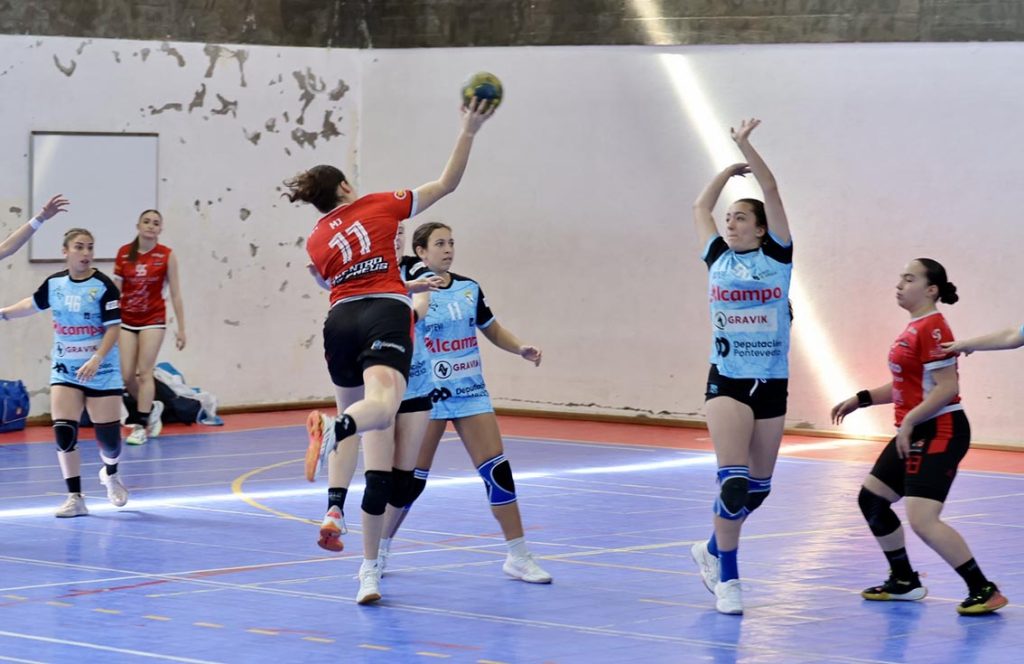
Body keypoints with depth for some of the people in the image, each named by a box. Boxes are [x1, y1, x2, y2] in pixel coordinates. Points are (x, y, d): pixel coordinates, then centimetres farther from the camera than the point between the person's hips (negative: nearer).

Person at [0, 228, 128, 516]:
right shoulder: (54, 283, 1)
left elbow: (113, 328, -16)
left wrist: (97, 359, -28)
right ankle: (75, 498, -2)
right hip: (65, 371, 3)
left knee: (108, 436, 1)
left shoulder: (104, 286, -12)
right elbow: (34, 304, 22)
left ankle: (110, 474, 35)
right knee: (64, 432, -11)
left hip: (101, 372, -3)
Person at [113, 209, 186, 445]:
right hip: (126, 320, 3)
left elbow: (175, 294, -2)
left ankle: (141, 426, 2)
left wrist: (181, 328, -4)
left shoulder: (167, 256, -5)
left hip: (153, 320, -3)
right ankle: (151, 408, 27)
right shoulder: (124, 253, 0)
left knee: (144, 372, -6)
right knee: (126, 375, 0)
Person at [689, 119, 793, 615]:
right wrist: (732, 168, 19)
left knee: (758, 487, 9)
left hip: (771, 384, 1)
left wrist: (746, 147, -6)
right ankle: (727, 577, -5)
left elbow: (772, 193, -4)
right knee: (733, 482, -14)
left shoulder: (776, 256, 3)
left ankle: (712, 550, 31)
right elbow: (701, 207, 20)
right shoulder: (718, 258, 7)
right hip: (726, 382, -1)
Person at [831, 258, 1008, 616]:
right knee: (871, 498, 16)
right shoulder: (914, 328, 13)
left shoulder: (933, 328, -16)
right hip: (916, 433, 11)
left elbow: (947, 387, -23)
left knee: (922, 520, -18)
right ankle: (904, 582, 28)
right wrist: (861, 399, 18)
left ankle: (984, 591, -9)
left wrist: (909, 421, -23)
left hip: (940, 432, -11)